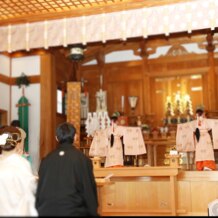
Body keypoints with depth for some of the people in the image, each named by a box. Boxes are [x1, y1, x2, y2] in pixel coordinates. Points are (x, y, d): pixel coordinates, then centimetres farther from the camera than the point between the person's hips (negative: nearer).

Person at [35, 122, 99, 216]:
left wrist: (39, 209, 18)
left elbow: (40, 188, 8)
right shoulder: (82, 159, -8)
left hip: (47, 210, 4)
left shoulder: (47, 159, 2)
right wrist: (93, 212, 3)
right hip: (73, 211, -3)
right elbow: (89, 188, -6)